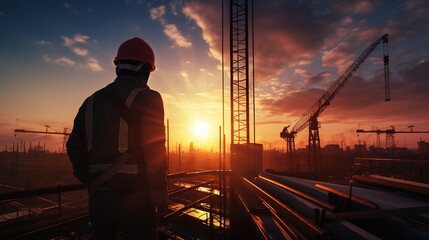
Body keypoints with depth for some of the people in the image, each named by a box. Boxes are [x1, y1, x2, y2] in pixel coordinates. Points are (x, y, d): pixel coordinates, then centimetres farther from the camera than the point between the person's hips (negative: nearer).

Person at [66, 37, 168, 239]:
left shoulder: (92, 101, 10)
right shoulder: (147, 98, -9)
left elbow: (74, 146, 12)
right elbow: (154, 151, -17)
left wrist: (91, 184, 19)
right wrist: (160, 196, -10)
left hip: (99, 195, 6)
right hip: (134, 195, -6)